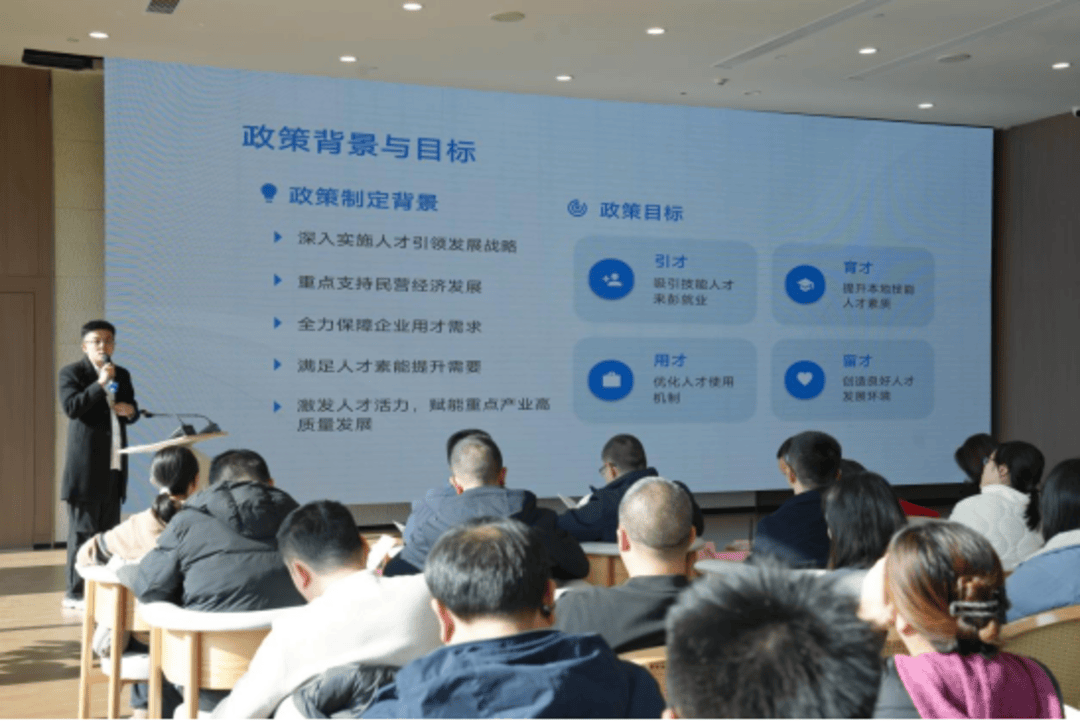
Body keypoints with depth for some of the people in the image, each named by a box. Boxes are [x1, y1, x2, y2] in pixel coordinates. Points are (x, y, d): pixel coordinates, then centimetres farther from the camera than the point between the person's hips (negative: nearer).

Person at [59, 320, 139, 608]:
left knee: (109, 531, 9)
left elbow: (131, 412, 22)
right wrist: (100, 384, -23)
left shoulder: (122, 375, 15)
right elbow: (71, 408, -17)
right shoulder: (71, 373, -3)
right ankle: (76, 593, 2)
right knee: (82, 531, -4)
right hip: (86, 467, -6)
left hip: (114, 465, 6)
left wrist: (130, 410, -1)